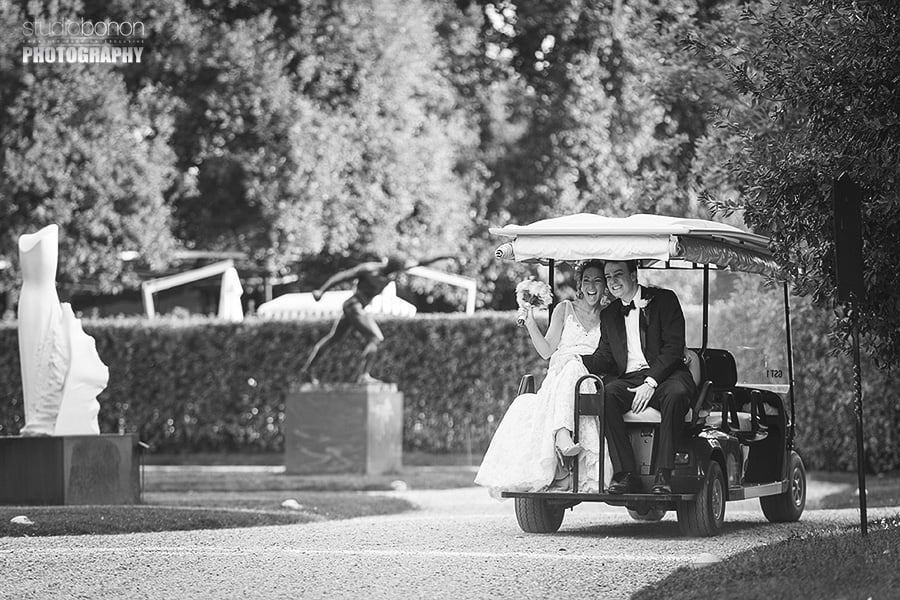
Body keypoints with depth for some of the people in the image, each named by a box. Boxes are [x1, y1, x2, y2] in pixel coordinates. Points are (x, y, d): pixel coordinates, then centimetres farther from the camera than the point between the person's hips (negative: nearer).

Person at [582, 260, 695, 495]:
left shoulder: (664, 300, 3)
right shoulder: (609, 314, 20)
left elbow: (674, 347, -6)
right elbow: (604, 357, 16)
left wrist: (650, 383, -18)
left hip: (664, 375, -4)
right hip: (629, 379, 4)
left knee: (675, 394, -39)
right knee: (606, 394, -30)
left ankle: (663, 475, -39)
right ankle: (625, 474, -33)